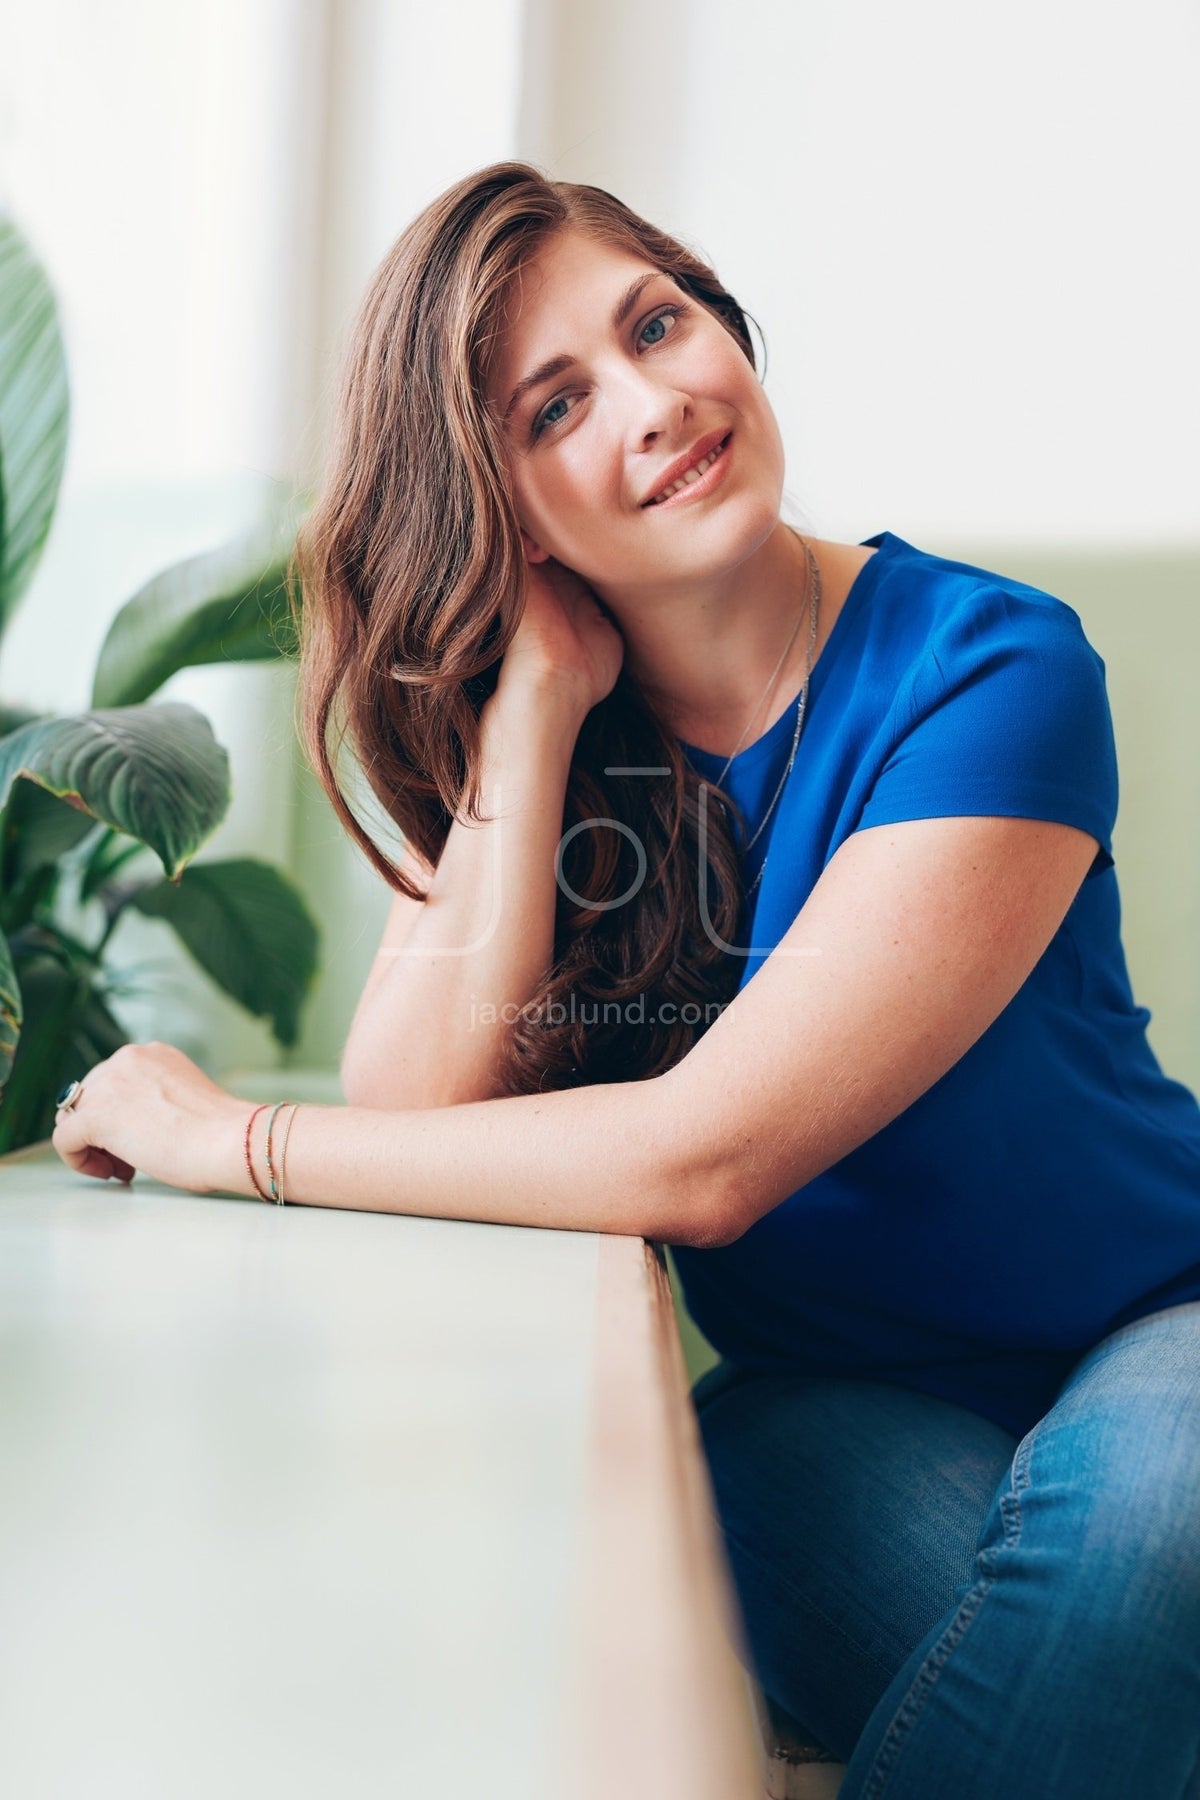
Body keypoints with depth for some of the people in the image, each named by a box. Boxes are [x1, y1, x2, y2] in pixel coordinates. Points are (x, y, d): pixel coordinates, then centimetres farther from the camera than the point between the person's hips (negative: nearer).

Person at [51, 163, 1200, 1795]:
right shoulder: (521, 712, -1)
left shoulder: (987, 675, -19)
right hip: (829, 1398, 2)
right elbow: (417, 1101, -15)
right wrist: (537, 696, -18)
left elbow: (705, 1155, -26)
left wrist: (233, 1141, -18)